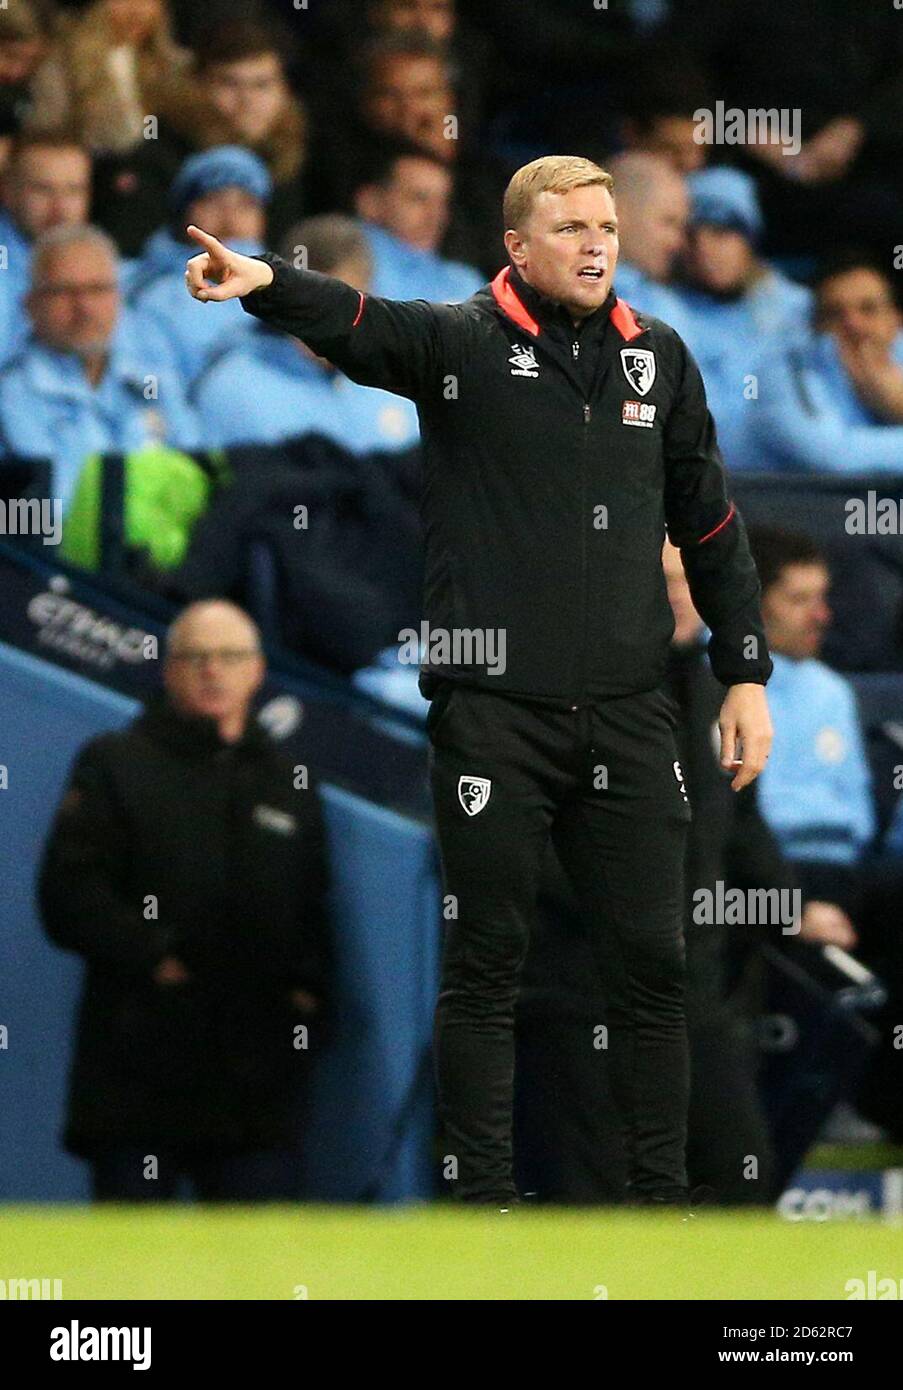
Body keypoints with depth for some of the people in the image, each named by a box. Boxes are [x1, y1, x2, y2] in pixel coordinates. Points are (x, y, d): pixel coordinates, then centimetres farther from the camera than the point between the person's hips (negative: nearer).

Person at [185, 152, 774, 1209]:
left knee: (650, 963, 6)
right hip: (493, 713, -4)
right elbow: (358, 326, -22)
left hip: (625, 715, 4)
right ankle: (485, 1200, 8)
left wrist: (746, 673, 15)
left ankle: (661, 1195, 15)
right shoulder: (461, 343, -2)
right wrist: (265, 283, -44)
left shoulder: (657, 357, 12)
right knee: (486, 961, 2)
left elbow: (709, 524, 19)